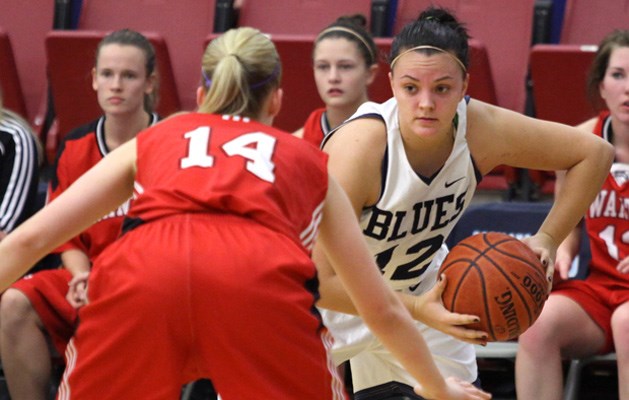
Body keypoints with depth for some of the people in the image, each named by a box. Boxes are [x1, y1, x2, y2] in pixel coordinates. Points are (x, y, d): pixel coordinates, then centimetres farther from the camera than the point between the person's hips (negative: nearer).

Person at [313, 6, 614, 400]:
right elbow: (320, 280, -35)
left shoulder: (481, 128, -23)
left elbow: (594, 153, -8)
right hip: (337, 300, -4)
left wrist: (546, 241, -18)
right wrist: (420, 311, -41)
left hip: (417, 285, 4)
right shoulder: (358, 146, -36)